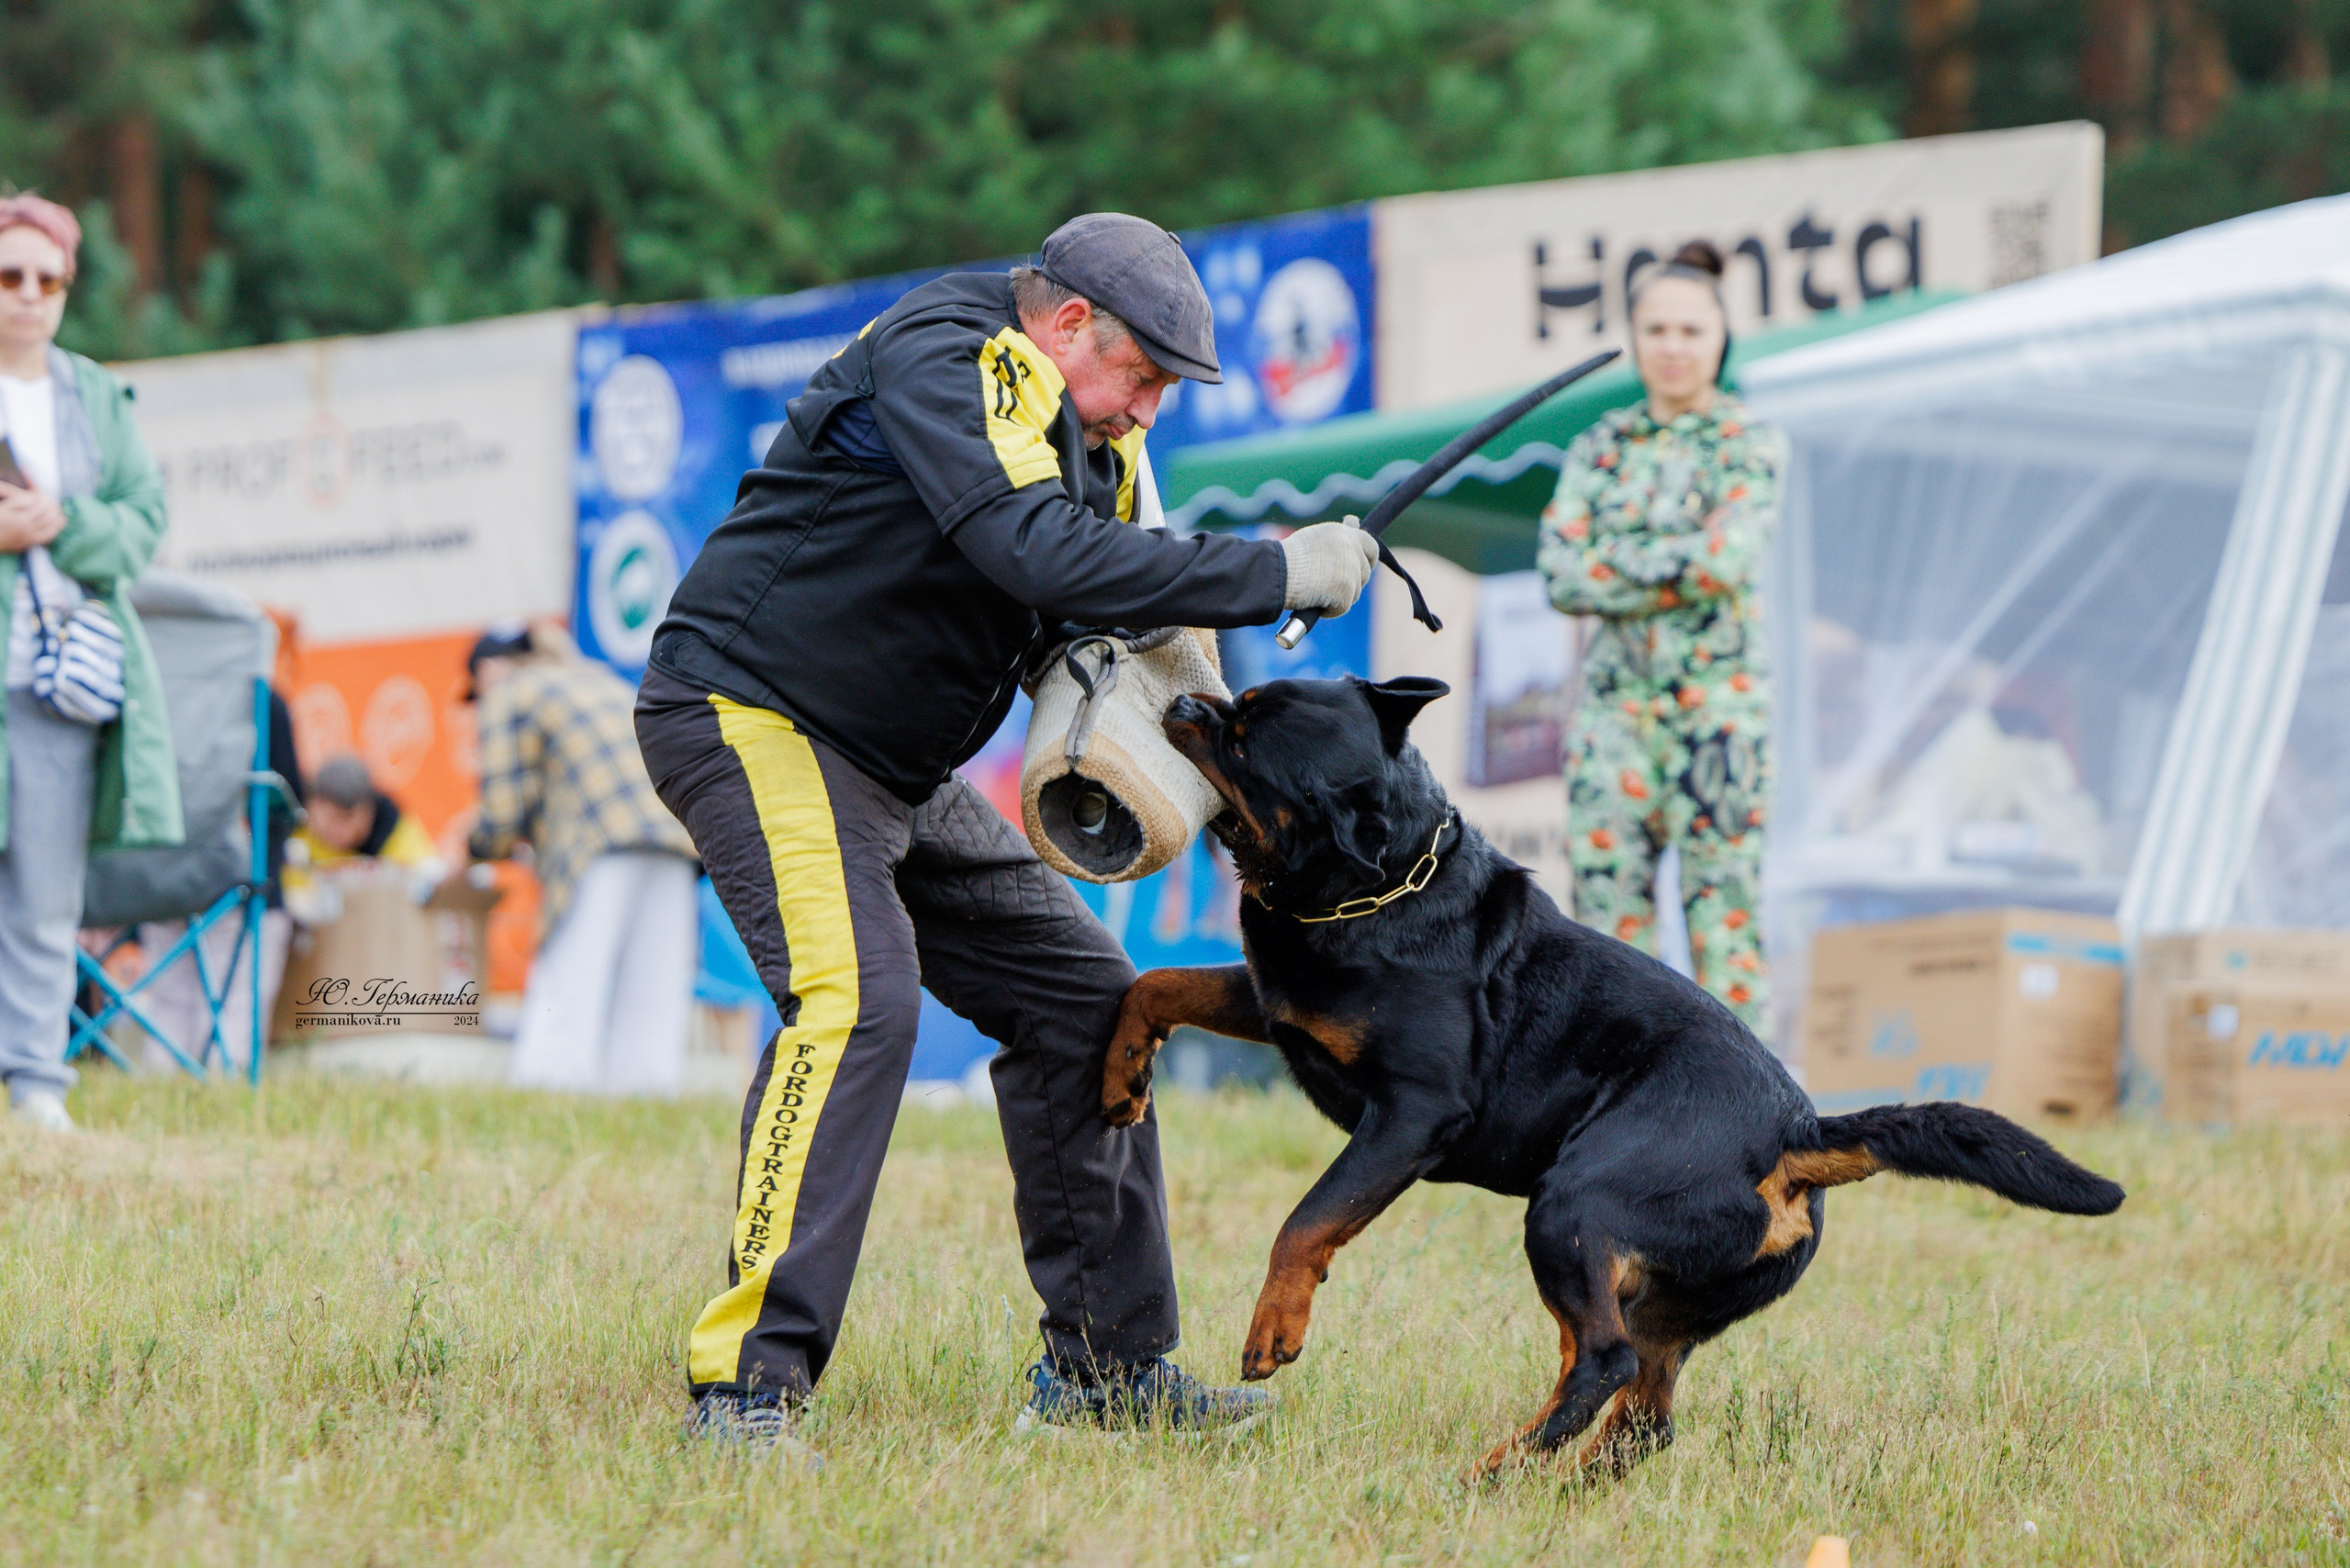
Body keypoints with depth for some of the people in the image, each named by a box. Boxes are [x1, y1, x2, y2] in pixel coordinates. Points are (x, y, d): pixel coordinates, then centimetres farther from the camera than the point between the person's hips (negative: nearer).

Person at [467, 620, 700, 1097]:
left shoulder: (507, 697, 11)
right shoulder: (599, 679, 32)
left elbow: (503, 816, 3)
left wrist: (475, 847, 24)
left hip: (604, 844, -6)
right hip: (675, 840, 6)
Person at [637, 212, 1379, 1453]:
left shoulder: (1085, 431, 12)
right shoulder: (941, 361, -20)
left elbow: (1118, 613, 12)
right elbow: (1040, 553, -34)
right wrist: (1275, 574, -30)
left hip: (898, 770, 10)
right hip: (753, 717, -10)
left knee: (1081, 997, 8)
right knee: (857, 995, -28)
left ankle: (1104, 1361, 14)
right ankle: (746, 1383, -29)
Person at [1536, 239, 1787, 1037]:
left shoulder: (1752, 445, 3)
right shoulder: (1600, 447, 12)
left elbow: (1725, 561, -13)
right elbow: (1562, 574, -1)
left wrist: (1617, 564, -7)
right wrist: (1679, 567, -8)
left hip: (1719, 705, -3)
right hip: (1613, 703, 3)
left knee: (1725, 913, -5)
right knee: (1609, 910, 1)